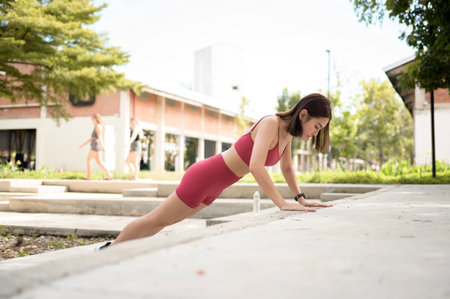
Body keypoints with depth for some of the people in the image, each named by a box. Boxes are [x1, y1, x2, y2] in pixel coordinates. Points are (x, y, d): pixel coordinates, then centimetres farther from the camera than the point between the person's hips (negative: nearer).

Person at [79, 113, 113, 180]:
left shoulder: (98, 126, -9)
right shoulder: (96, 127, 23)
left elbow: (99, 137, -23)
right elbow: (91, 138, 27)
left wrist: (102, 146, -34)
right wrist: (83, 144, 25)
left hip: (96, 145, -10)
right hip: (96, 146, 10)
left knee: (89, 160, -7)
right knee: (99, 162, 6)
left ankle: (88, 176, -7)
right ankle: (109, 175, 2)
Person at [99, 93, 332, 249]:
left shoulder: (288, 132, 1)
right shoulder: (271, 123, -25)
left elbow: (287, 168, 16)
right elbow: (255, 166, -37)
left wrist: (300, 198, 5)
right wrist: (282, 203, -37)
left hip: (213, 187, 9)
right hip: (204, 177, -9)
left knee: (164, 222, 22)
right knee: (155, 220, 8)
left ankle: (118, 248, 39)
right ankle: (110, 249, 28)